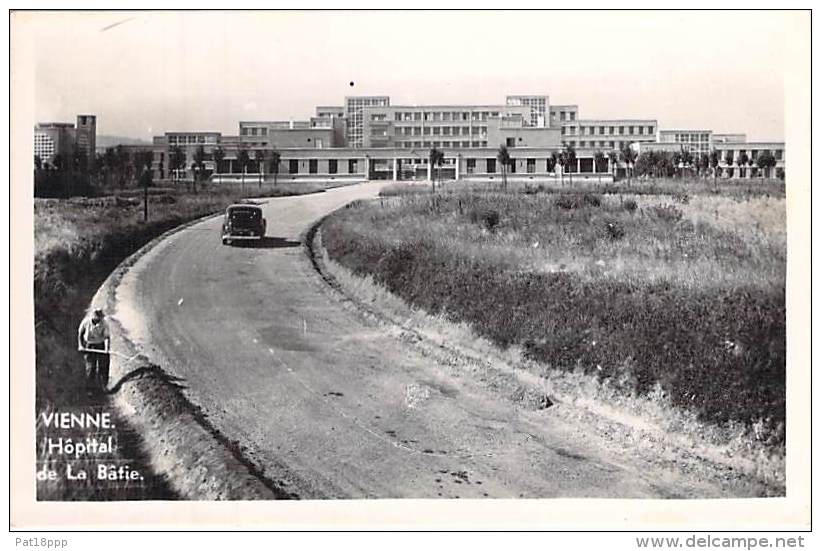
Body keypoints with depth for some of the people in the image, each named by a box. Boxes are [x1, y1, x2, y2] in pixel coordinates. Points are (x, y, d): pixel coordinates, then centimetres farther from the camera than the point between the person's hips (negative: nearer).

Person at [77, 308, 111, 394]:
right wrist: (80, 345, -3)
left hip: (101, 346, 0)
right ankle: (90, 387, 6)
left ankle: (102, 386, 13)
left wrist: (107, 348, -31)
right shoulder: (86, 321, -14)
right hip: (89, 346, 0)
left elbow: (106, 337, -17)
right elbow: (80, 333, 2)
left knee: (102, 366, 0)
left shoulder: (104, 323, -16)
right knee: (90, 367, -3)